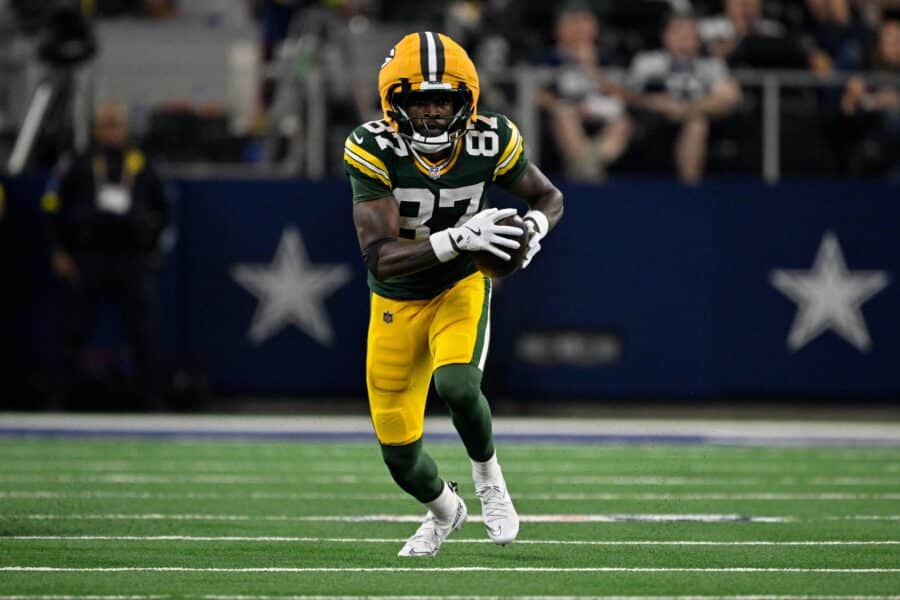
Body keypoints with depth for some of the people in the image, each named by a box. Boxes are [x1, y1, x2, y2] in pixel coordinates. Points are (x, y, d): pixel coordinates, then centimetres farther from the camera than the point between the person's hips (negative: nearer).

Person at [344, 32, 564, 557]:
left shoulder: (491, 141, -19)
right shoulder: (374, 151, -26)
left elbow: (549, 197, 0)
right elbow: (380, 257, -32)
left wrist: (533, 230, -24)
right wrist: (461, 237, -45)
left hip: (463, 287, 0)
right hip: (398, 301, 0)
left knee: (457, 384, -32)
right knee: (401, 456, 4)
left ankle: (487, 474, 1)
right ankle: (443, 509, 40)